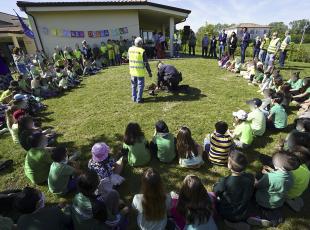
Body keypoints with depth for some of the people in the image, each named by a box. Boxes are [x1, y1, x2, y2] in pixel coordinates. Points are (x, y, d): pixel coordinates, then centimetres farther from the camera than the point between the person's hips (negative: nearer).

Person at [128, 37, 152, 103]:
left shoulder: (130, 49, 0)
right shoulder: (142, 51, -15)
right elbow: (146, 63, -13)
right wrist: (149, 72, -5)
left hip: (132, 70, 5)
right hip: (140, 71, -5)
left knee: (134, 85, 17)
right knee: (140, 85, 5)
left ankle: (134, 98, 25)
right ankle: (138, 99, 9)